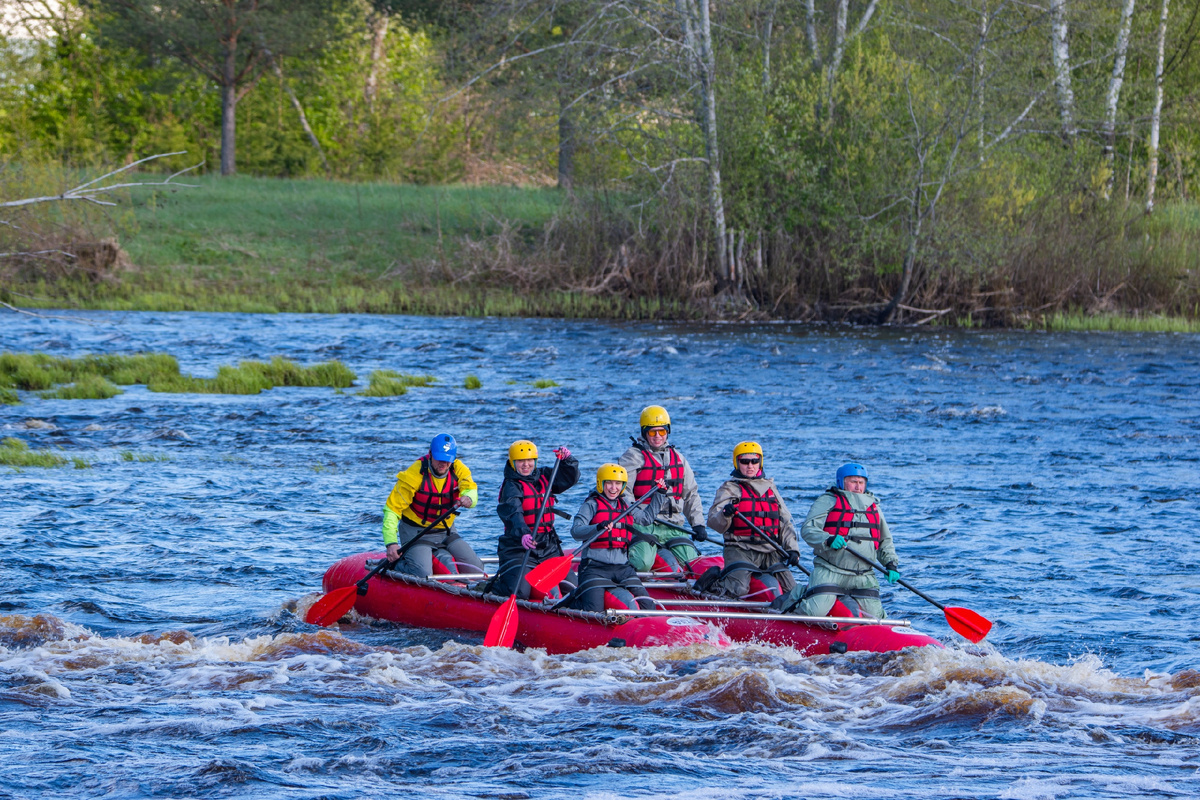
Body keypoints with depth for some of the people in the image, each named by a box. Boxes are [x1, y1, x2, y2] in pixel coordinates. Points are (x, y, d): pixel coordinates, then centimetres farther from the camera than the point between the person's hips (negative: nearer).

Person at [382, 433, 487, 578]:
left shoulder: (458, 470, -7)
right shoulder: (415, 474, -20)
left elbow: (471, 491, -23)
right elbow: (392, 509, -21)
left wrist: (468, 498, -51)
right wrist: (391, 543, -34)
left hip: (446, 532, 5)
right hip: (416, 532, -5)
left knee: (476, 569, -4)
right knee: (423, 574, -26)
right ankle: (398, 563, 4)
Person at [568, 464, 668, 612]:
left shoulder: (627, 506, 19)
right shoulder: (591, 505, 0)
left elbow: (647, 517, 37)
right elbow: (576, 531, -14)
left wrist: (660, 494, 32)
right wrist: (598, 528, -31)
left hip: (622, 568, 5)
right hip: (595, 568, -5)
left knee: (647, 607, -7)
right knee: (594, 610, -21)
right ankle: (575, 598, 13)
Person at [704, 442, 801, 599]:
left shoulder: (770, 487, 18)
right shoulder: (730, 488, 2)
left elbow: (786, 522, 19)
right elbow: (713, 521, -12)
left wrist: (792, 549, 6)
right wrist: (725, 515, -35)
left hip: (770, 552, 5)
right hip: (740, 550, -5)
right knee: (738, 590, -26)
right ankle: (713, 580, 3)